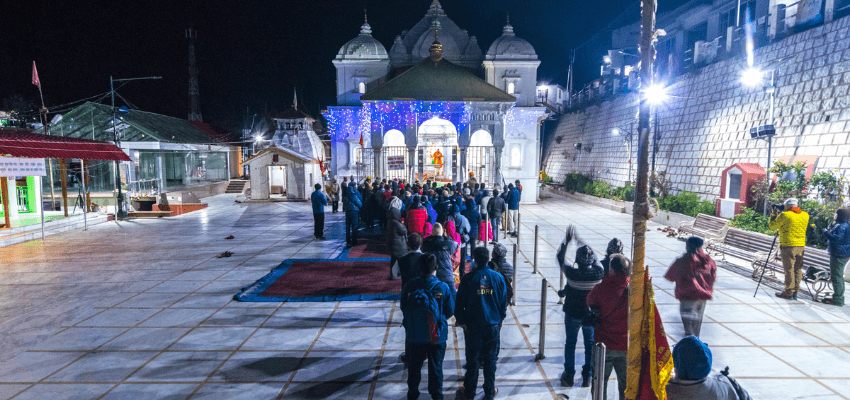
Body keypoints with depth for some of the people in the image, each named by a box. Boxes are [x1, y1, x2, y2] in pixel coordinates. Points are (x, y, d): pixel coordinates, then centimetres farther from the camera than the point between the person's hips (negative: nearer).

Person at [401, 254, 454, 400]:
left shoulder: (409, 286, -13)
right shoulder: (443, 287, -16)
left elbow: (403, 308, 0)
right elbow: (450, 311, -6)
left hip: (413, 336, 1)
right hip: (437, 337, -1)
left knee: (414, 366, 20)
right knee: (436, 367, 17)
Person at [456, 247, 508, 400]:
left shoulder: (468, 278, -10)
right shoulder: (498, 277, -4)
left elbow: (459, 302, -5)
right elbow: (504, 302, 5)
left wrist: (461, 320, 8)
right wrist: (500, 320, 17)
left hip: (472, 326, -1)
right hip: (493, 325, 2)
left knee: (472, 360, 10)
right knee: (490, 360, 12)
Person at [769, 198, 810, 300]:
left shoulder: (784, 215, -10)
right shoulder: (806, 215, 9)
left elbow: (772, 227, -2)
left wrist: (773, 217, 13)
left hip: (788, 246, -6)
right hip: (801, 245, 6)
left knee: (789, 269, -2)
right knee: (798, 269, 10)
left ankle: (789, 293, 1)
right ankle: (795, 292, 15)